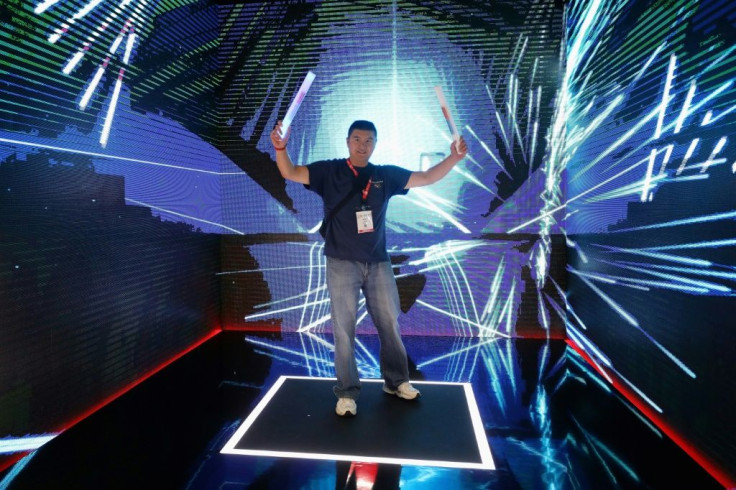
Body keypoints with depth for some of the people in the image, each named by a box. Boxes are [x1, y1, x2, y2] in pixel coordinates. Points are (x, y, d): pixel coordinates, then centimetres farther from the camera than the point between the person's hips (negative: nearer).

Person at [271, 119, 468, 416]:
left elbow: (427, 178, 7)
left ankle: (396, 381, 33)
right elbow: (290, 173, -10)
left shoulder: (386, 175, 6)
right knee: (344, 328, 5)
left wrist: (454, 158, -5)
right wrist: (280, 147, -28)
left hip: (378, 263, 3)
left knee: (390, 324, 13)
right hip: (342, 263, -3)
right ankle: (347, 392, 20)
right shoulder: (329, 171, -2)